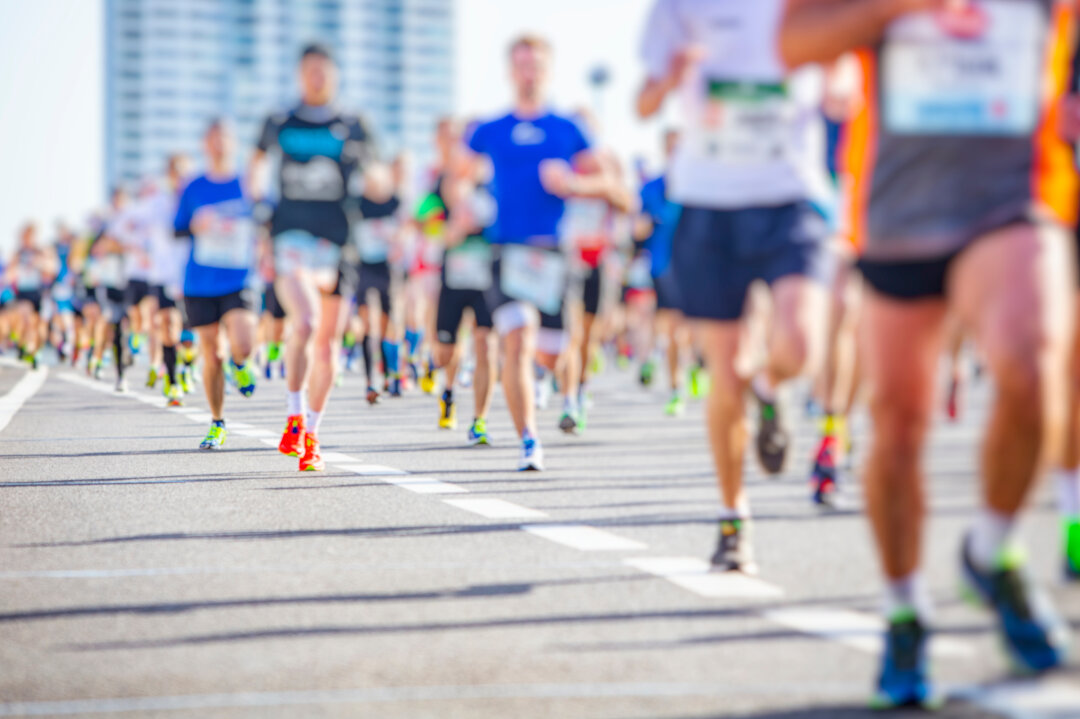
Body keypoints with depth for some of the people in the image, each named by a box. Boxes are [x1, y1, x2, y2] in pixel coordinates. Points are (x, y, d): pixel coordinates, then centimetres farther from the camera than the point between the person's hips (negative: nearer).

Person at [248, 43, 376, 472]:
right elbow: (257, 161, 24)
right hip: (291, 237, -2)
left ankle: (311, 435, 20)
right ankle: (294, 415, -8)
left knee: (327, 342, 5)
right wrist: (255, 200, 14)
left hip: (336, 243, 2)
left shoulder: (351, 128, 5)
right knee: (304, 324, -25)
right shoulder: (280, 124, 7)